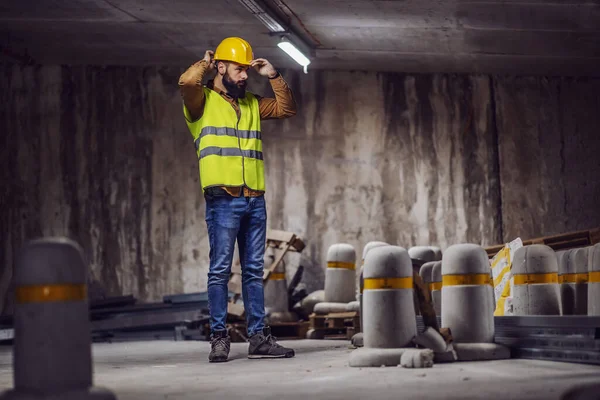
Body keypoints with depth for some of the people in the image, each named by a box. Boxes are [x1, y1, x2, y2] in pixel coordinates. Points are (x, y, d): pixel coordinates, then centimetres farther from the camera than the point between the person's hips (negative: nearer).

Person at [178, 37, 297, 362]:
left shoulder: (251, 104, 19)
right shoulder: (202, 100, 1)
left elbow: (287, 109, 21)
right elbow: (186, 82, -20)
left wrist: (273, 76, 12)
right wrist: (205, 64, 0)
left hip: (255, 199, 6)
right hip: (223, 200, -6)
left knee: (254, 270, 8)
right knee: (220, 269, -3)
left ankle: (258, 338, 12)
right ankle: (219, 338, 1)